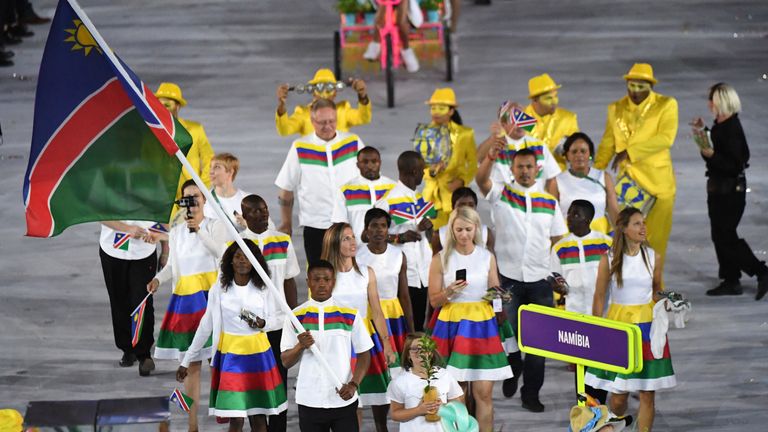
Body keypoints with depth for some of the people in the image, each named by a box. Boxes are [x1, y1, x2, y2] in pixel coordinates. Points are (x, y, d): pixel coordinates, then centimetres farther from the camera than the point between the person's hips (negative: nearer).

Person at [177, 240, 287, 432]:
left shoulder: (263, 289, 0)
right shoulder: (218, 290, -2)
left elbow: (274, 319, 9)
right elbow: (205, 326, 4)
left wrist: (262, 323, -16)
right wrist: (186, 361, 5)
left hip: (258, 354, 1)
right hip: (230, 355, -1)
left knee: (258, 416, 4)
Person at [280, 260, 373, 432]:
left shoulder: (350, 314, 2)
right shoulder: (295, 317, 3)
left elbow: (364, 354, 4)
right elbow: (286, 362, 2)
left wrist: (353, 385, -11)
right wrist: (301, 346, -19)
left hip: (343, 400, -1)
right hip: (309, 401, 1)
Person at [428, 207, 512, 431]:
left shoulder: (487, 257, 7)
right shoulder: (441, 259, 2)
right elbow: (434, 301, 3)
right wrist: (448, 292, -17)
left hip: (481, 325, 1)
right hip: (452, 325, -1)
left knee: (484, 391, -5)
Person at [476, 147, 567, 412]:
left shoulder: (550, 202, 9)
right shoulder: (500, 194, 1)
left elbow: (557, 240, 15)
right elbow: (481, 179, -19)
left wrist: (558, 274, 7)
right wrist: (492, 157, -38)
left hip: (539, 280, 2)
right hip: (508, 277, -2)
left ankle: (531, 394, 10)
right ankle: (513, 371, 28)